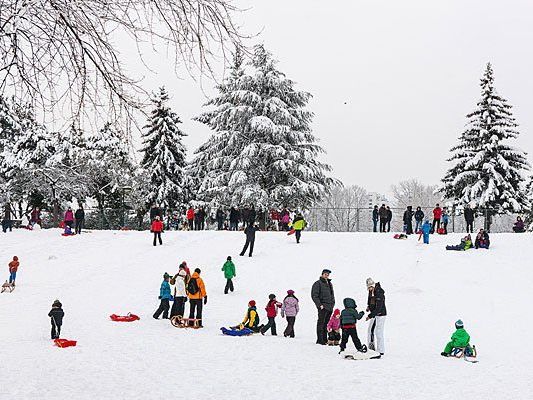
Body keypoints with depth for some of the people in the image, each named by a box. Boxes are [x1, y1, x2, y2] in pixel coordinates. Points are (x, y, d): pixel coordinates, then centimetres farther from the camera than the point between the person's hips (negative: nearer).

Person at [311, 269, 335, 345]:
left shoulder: (329, 284, 21)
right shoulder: (318, 283, -4)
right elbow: (314, 296, -10)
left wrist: (333, 303, 17)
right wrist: (319, 305, -17)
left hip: (330, 307, 7)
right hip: (323, 306, -7)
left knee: (326, 323, 10)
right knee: (321, 323, -8)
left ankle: (325, 339, 15)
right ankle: (320, 340, -8)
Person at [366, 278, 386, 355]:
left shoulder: (379, 293, -26)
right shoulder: (370, 291, 1)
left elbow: (378, 308, -29)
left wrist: (370, 316, -31)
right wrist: (369, 306, 6)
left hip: (380, 314, -9)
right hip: (374, 314, 9)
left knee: (379, 333, -7)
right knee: (370, 330, 13)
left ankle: (381, 351, 0)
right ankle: (371, 348, 24)